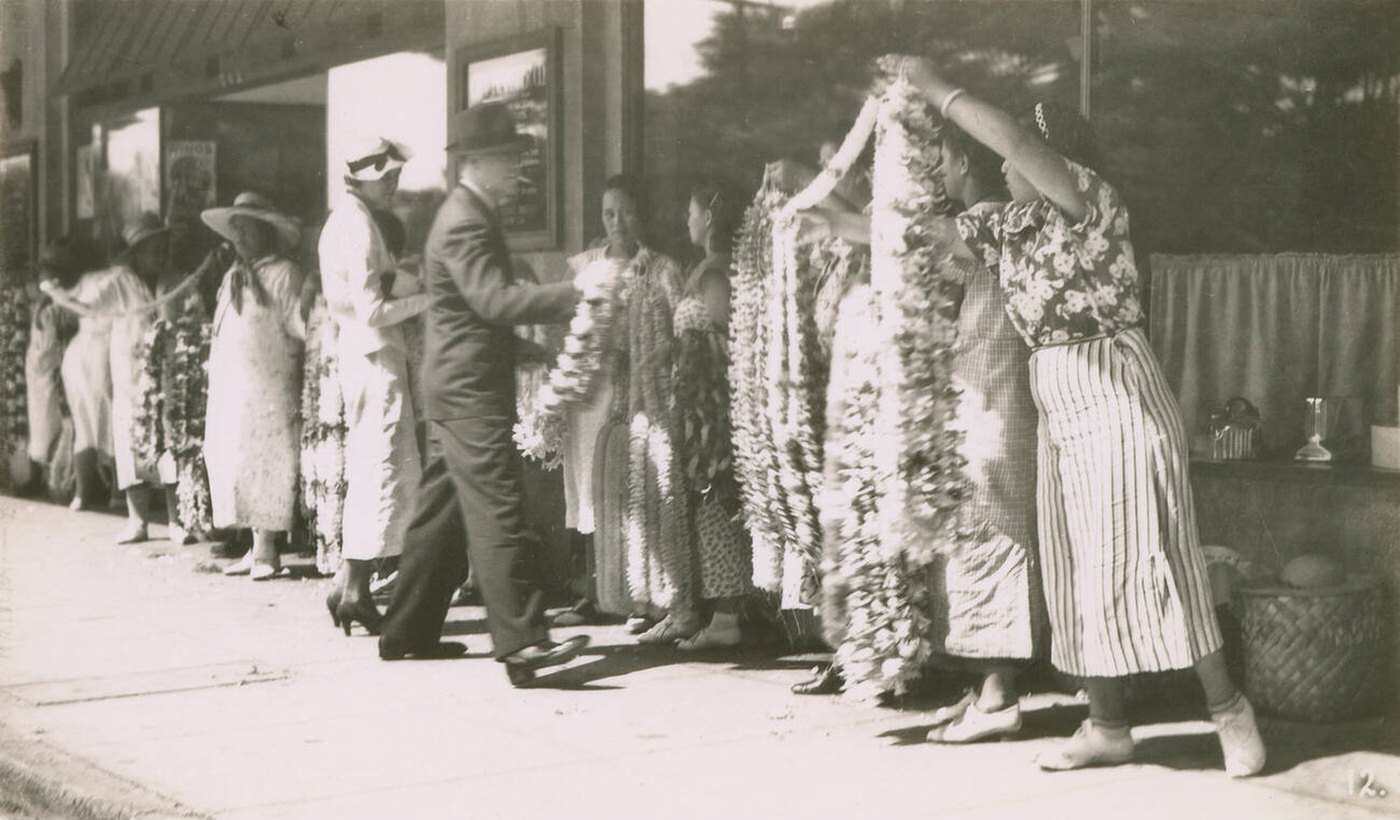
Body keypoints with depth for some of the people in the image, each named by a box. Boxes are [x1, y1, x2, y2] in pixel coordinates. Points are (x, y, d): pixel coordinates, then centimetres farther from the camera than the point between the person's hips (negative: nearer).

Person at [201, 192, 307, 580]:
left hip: (269, 387, -7)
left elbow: (299, 324, -7)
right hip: (230, 389, 8)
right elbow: (221, 330, 20)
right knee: (235, 464, 6)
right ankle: (257, 548, 12)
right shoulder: (234, 275, 19)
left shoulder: (284, 273, -4)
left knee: (264, 466, -6)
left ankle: (267, 551, -2)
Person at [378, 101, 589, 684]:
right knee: (497, 513, -14)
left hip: (457, 389, 11)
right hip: (471, 391, -11)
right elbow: (496, 299, -28)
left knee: (442, 511, 14)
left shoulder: (470, 215, 18)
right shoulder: (464, 222, -15)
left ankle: (408, 632, 22)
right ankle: (522, 643, -17)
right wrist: (575, 295, -30)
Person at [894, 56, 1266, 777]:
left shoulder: (1094, 202, -12)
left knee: (1139, 560, -6)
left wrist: (932, 84, -17)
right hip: (1059, 410, 8)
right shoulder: (1011, 226, 11)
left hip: (1117, 399, -8)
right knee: (1076, 570, 7)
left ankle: (1226, 706, 8)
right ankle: (1107, 726, 14)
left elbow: (1009, 135, -25)